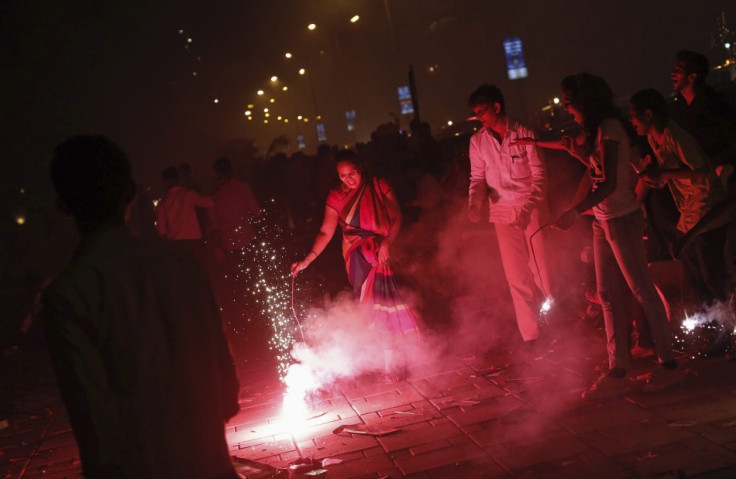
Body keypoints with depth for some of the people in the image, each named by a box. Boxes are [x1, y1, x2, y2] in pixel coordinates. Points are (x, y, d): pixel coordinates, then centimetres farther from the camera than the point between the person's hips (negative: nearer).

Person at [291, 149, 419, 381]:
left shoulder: (379, 186, -2)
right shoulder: (337, 197, -1)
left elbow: (397, 217, -2)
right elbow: (326, 232, -5)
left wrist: (387, 243, -18)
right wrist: (306, 260, -14)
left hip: (387, 250, 0)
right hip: (360, 257, 0)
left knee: (388, 300, -3)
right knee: (376, 303, -5)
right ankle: (391, 360, 2)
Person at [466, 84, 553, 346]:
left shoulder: (523, 134, -7)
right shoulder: (477, 141, 2)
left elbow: (539, 174, -6)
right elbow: (478, 177, 7)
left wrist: (528, 206, -18)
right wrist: (474, 202, -12)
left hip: (532, 209, -2)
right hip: (503, 212, 3)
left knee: (541, 269, 0)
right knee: (516, 276, 2)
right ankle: (531, 335, 9)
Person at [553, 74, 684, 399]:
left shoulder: (609, 129, -16)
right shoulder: (598, 130, 13)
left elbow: (610, 183, -24)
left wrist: (576, 211, -33)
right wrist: (580, 153, 9)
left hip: (621, 218, -10)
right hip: (604, 219, 10)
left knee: (642, 289, -1)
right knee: (607, 294, 9)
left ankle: (669, 364, 9)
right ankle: (617, 372, 13)